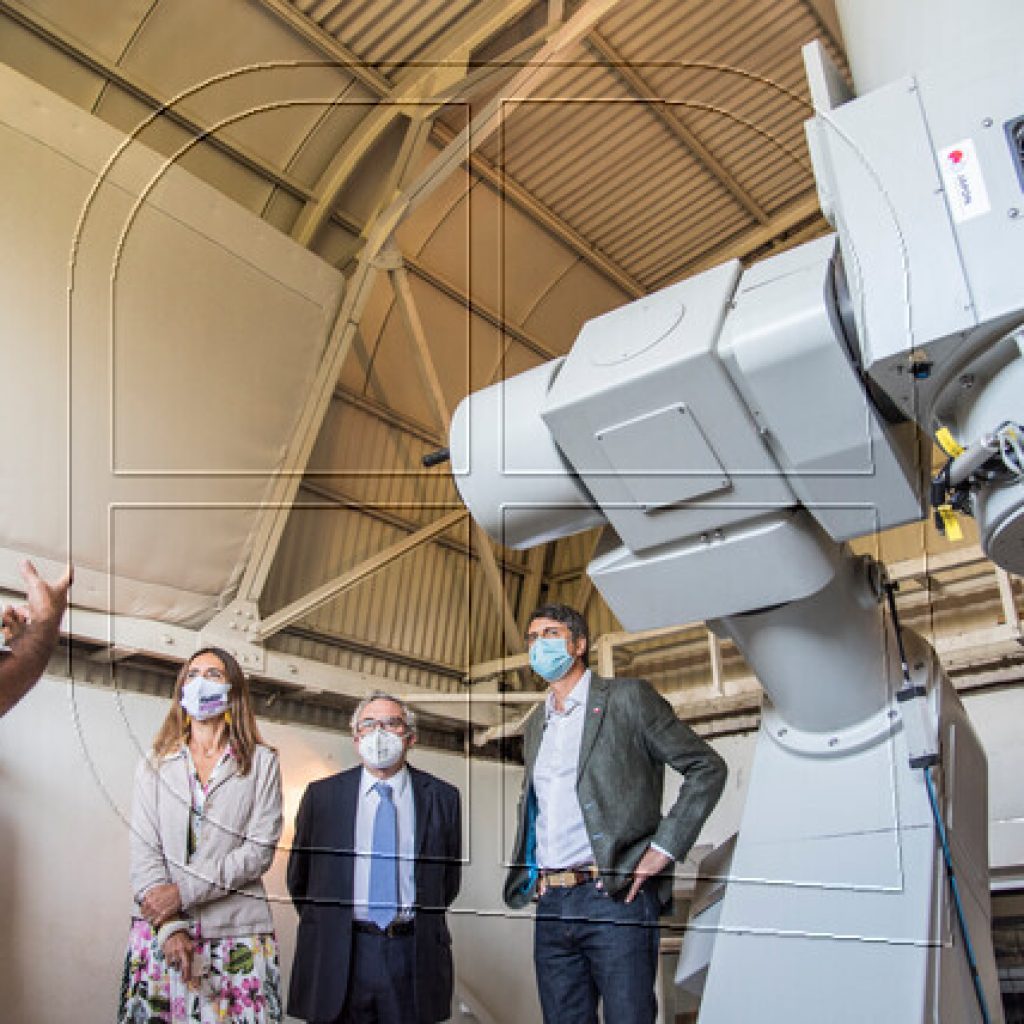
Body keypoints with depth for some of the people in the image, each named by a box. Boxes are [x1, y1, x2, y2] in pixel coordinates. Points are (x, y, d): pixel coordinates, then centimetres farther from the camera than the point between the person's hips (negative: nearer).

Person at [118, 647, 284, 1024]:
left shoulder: (261, 763, 4)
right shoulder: (155, 766, 10)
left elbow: (260, 850, -4)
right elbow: (144, 850, 1)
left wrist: (184, 891, -11)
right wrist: (170, 927, -11)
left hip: (238, 934, -1)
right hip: (160, 931, 2)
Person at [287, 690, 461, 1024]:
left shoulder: (442, 797, 2)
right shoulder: (321, 796, 3)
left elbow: (450, 878, 10)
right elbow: (299, 877, 10)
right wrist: (324, 926, 13)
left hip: (414, 956, 0)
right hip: (338, 956, 0)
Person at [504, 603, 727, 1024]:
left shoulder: (627, 698, -1)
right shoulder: (534, 725, 17)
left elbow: (708, 768, -3)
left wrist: (665, 847, -9)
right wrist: (528, 874, 14)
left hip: (616, 896, -5)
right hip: (551, 906, 6)